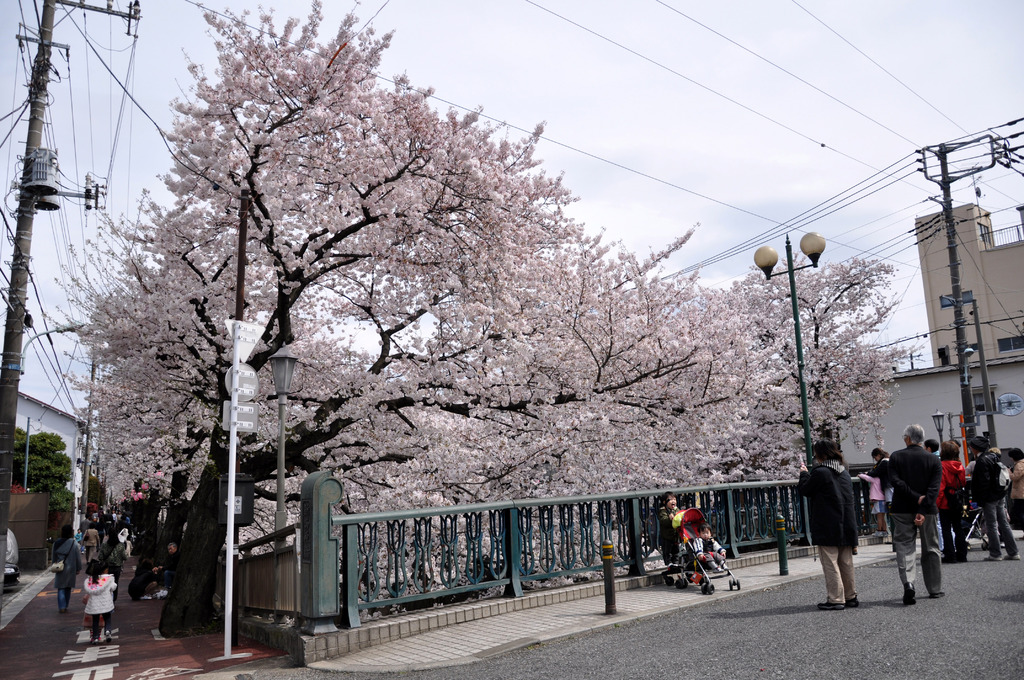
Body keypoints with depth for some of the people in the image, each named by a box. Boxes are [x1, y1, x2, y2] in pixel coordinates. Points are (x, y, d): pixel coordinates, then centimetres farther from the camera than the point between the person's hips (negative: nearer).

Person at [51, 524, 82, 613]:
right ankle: (65, 606, 20)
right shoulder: (74, 543, -10)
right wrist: (78, 569, 5)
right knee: (68, 588, 13)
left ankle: (62, 607, -7)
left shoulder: (56, 543, -4)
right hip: (70, 569, 0)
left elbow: (53, 557, 6)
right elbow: (78, 557, -6)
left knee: (61, 588, 3)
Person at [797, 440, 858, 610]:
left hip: (827, 528, -8)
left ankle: (835, 599, -2)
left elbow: (805, 490, -5)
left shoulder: (820, 472, -14)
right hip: (846, 525, 8)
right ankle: (851, 596, 22)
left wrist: (804, 473, 11)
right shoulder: (844, 472, 11)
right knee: (846, 563, 15)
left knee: (830, 563, -3)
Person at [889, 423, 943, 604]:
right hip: (928, 510, 1)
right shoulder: (934, 460, 0)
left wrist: (916, 498, -13)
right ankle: (935, 589, 22)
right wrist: (923, 510, -16)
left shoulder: (896, 456, -1)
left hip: (902, 510, -1)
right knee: (931, 549, 14)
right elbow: (934, 488, -10)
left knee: (904, 546, 1)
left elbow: (895, 481, -13)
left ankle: (908, 582, -19)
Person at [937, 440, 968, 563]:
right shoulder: (960, 466, 4)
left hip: (945, 503, -7)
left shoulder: (942, 466, -16)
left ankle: (950, 556, 0)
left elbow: (940, 486, -18)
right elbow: (963, 483, 15)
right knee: (958, 528, 14)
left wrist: (936, 502, -13)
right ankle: (962, 555, 18)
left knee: (946, 529, 0)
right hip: (958, 502, 7)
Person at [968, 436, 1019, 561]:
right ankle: (1013, 552, 17)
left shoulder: (982, 461, -17)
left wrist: (981, 501, -16)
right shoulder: (993, 456, 10)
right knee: (1004, 524, 13)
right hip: (1000, 496, 9)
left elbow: (984, 482, -20)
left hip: (990, 498, -9)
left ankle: (995, 554, 4)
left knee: (992, 526, -1)